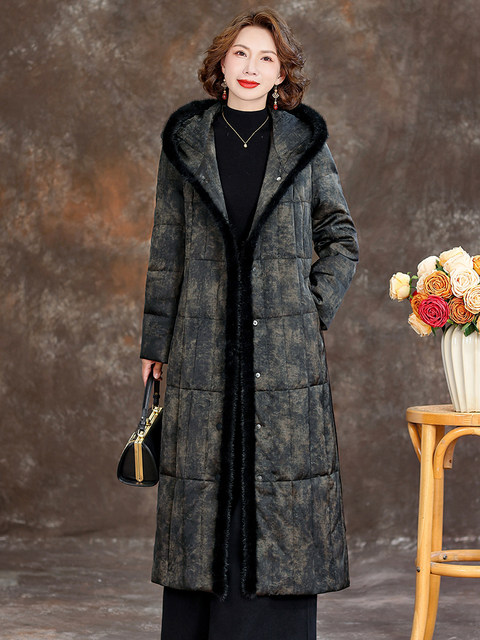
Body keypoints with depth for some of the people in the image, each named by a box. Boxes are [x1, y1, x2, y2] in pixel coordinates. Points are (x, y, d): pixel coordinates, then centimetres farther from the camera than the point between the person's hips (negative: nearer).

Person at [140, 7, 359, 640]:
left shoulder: (305, 141, 5)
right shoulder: (186, 139, 7)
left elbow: (341, 235, 12)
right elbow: (167, 249, 9)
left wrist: (318, 306, 0)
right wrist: (156, 343, 7)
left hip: (286, 344, 0)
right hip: (206, 343, 1)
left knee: (284, 481, 0)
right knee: (204, 485, 3)